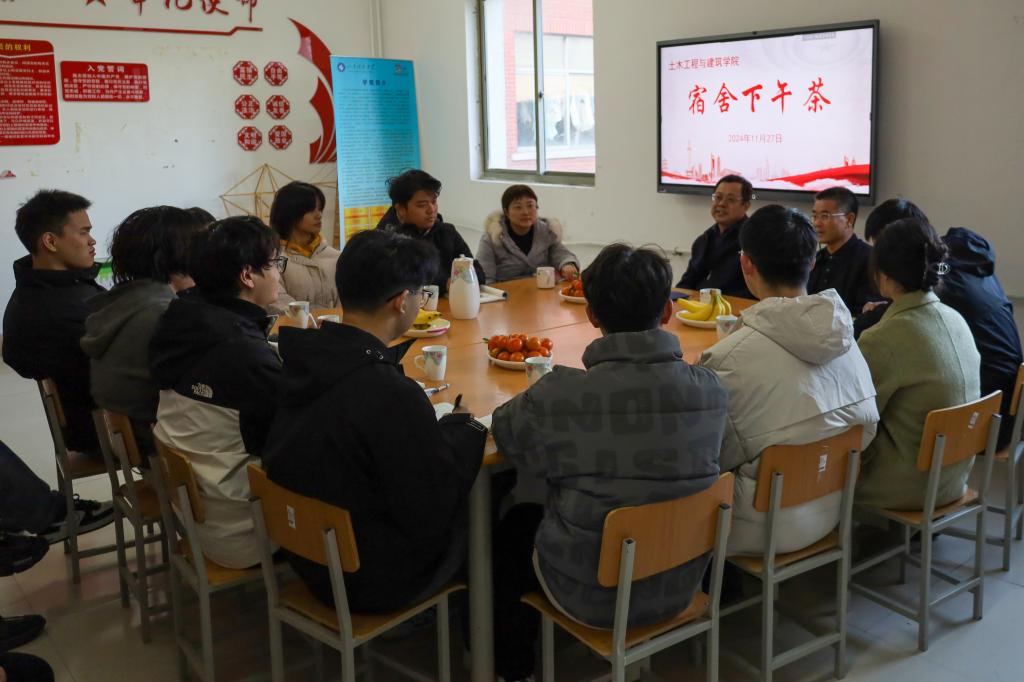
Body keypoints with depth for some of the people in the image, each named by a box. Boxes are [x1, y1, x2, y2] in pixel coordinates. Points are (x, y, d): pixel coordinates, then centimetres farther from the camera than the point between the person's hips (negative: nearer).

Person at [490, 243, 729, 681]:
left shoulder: (559, 396, -27)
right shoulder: (710, 389, -15)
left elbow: (505, 434, -6)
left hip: (593, 595, -4)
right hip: (680, 586, 4)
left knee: (514, 524, 26)